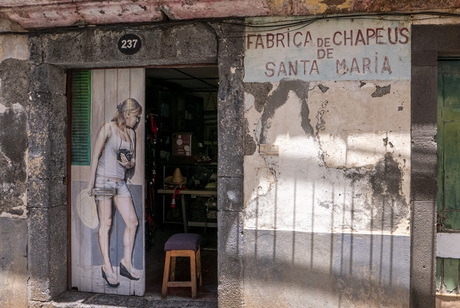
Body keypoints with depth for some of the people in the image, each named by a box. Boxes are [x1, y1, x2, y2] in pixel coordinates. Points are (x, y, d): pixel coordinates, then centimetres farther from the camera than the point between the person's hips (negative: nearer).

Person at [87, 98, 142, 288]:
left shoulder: (131, 133, 15)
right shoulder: (108, 128, -4)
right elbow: (95, 155, -6)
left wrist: (129, 164, -4)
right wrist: (91, 182, -10)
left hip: (121, 182, 6)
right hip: (104, 179, -6)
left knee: (132, 222, 0)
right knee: (105, 224, -3)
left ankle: (127, 263, 13)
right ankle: (107, 268, 6)